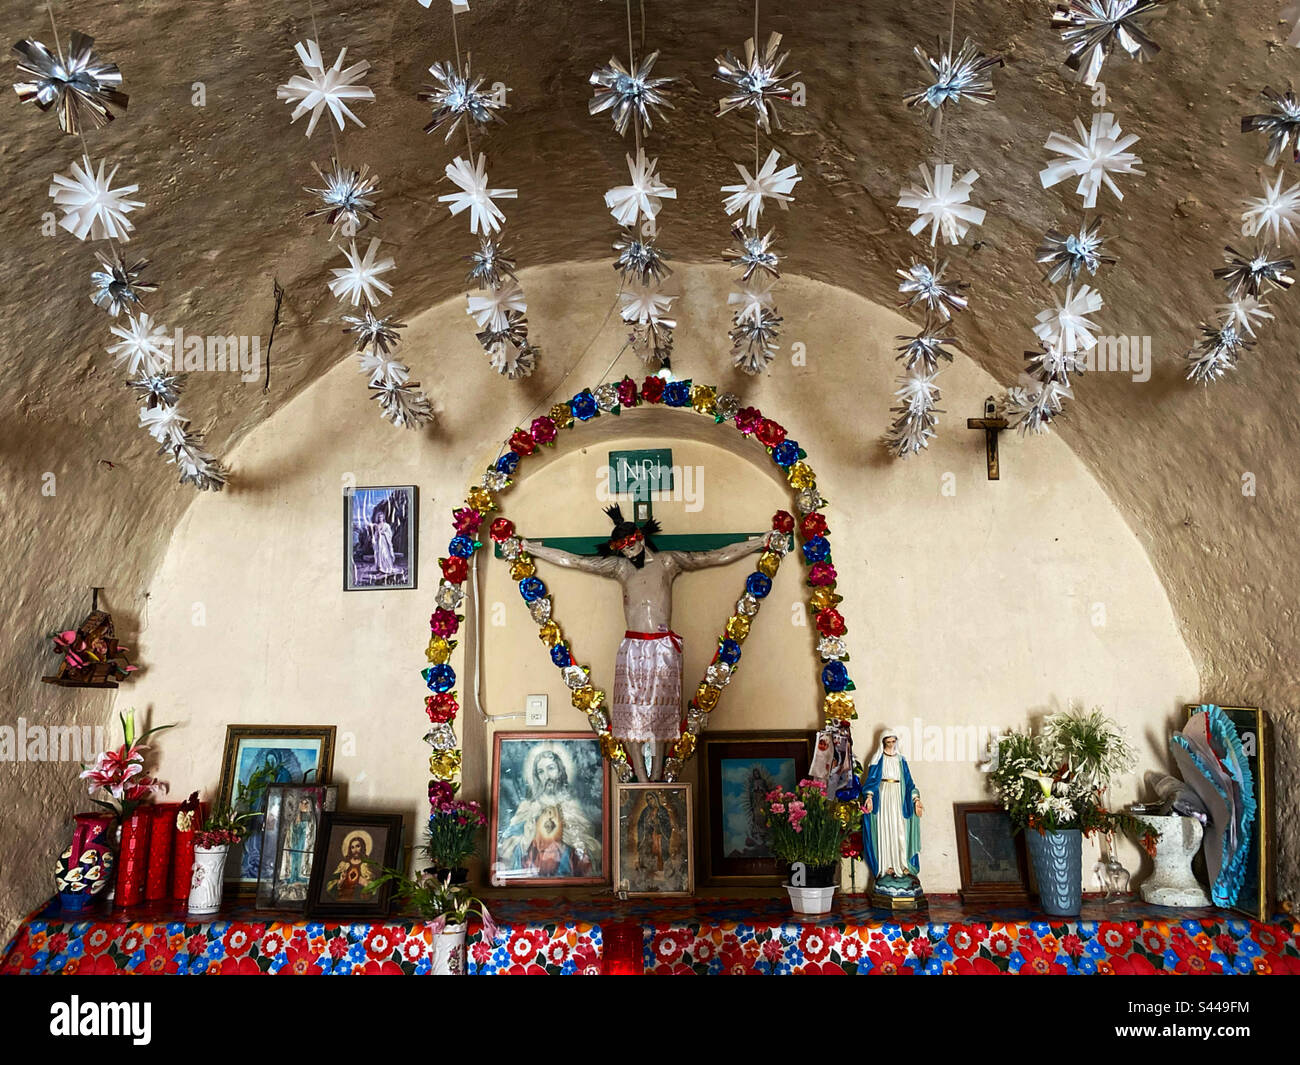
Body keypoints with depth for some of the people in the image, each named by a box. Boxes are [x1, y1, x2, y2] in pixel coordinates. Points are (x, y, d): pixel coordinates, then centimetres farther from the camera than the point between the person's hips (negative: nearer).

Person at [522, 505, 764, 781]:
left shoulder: (669, 561, 7)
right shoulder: (619, 567, 10)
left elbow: (719, 556, 8)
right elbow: (572, 560, 11)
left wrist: (759, 543, 8)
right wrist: (531, 548, 11)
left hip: (664, 647, -1)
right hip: (633, 647, 1)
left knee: (661, 711, 2)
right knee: (631, 711, -3)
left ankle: (657, 776, 11)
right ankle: (642, 779, 4)